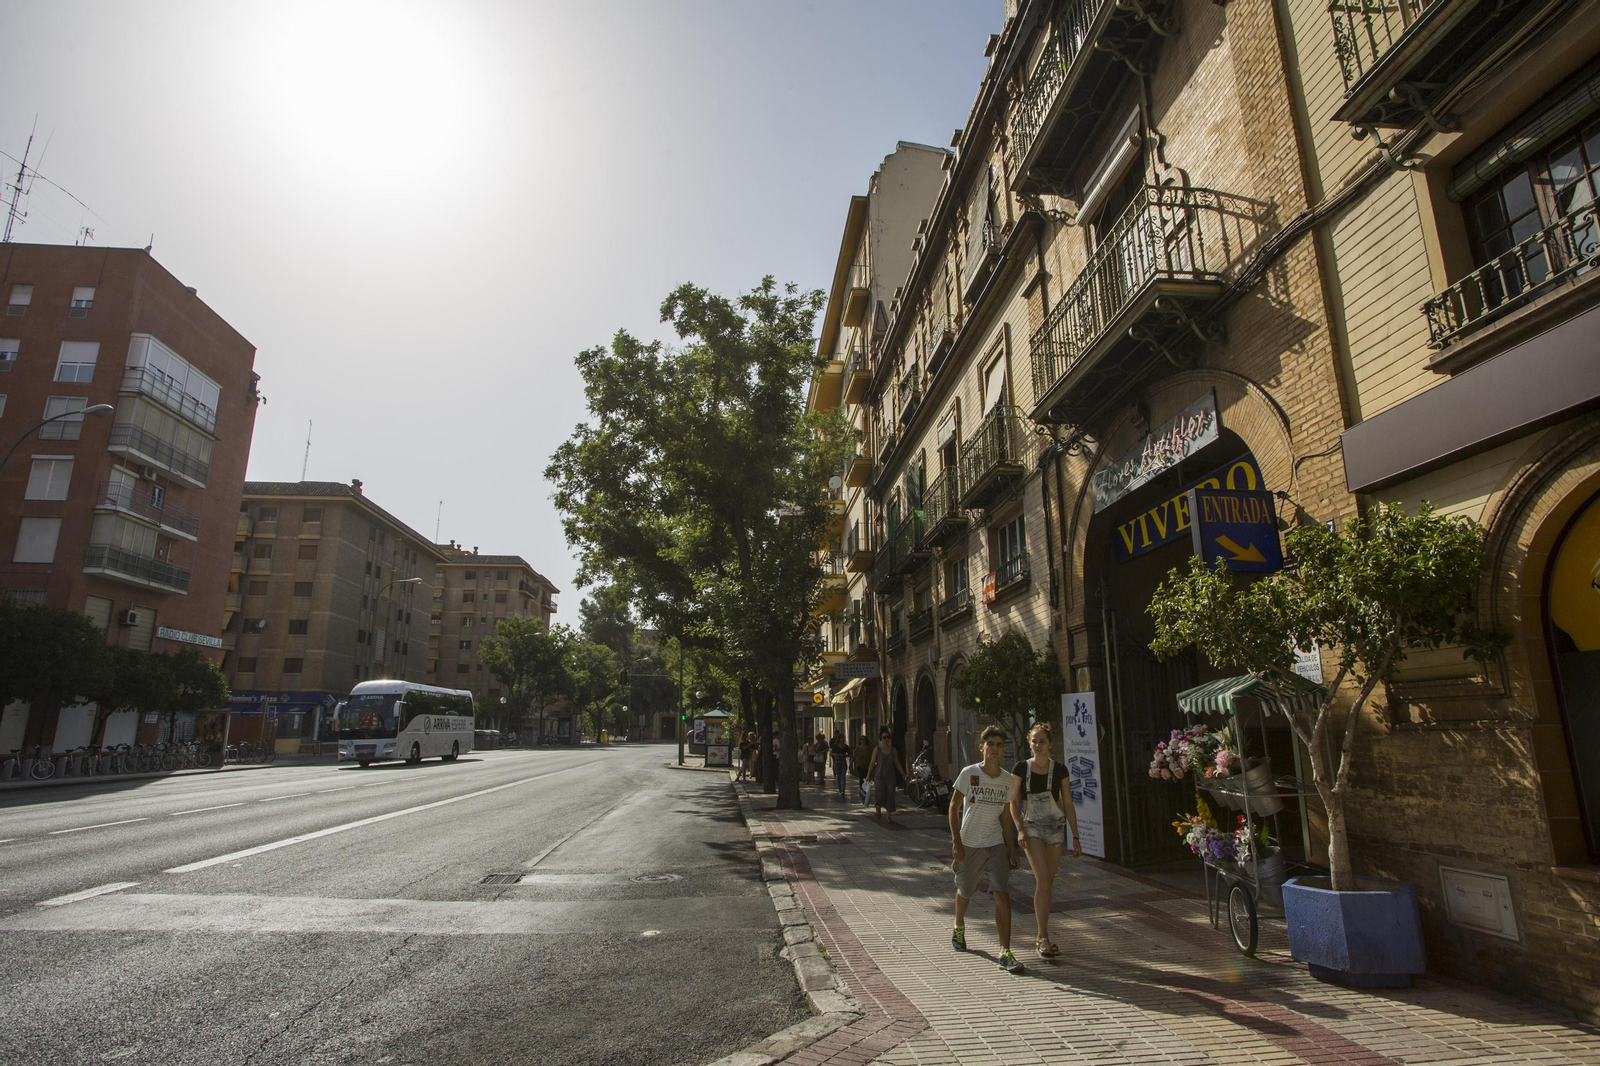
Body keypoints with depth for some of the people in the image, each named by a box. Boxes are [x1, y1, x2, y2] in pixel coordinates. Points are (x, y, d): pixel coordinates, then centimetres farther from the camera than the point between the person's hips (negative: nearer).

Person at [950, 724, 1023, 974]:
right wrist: (956, 841, -13)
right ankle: (959, 928, 44)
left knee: (1002, 895, -11)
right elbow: (954, 806, -7)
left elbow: (1005, 815, 10)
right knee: (964, 891, 15)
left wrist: (1011, 848, 10)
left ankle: (1005, 953, -6)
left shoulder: (1007, 779, 0)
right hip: (969, 844, -2)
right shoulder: (969, 773, -11)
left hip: (996, 845, 2)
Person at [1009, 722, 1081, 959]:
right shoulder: (1021, 769, -2)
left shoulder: (1059, 770, 0)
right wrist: (1020, 829, -10)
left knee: (1047, 882, 8)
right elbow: (1013, 802, 2)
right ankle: (1043, 938, -11)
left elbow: (1068, 804, 3)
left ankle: (1041, 937, 22)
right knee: (1043, 880, -15)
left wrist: (1076, 837, 2)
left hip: (1056, 828, 2)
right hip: (1032, 826, -2)